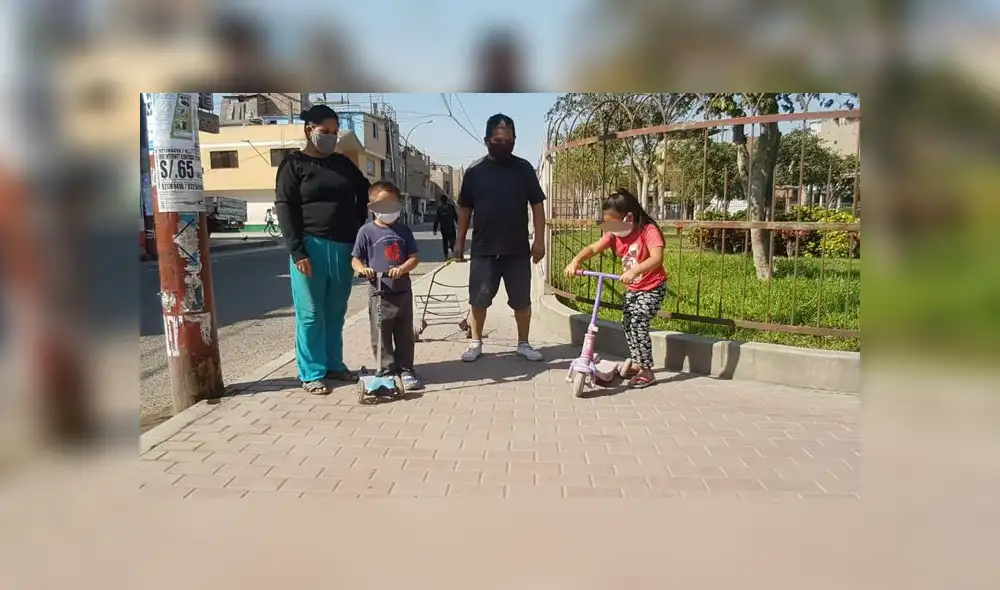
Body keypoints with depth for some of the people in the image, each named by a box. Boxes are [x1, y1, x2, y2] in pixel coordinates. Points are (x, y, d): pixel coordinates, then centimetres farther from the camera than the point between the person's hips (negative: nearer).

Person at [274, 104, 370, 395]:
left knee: (336, 312, 12)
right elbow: (284, 208, -7)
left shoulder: (343, 163, 14)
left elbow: (365, 192, 26)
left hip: (344, 247, 5)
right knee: (311, 314, 1)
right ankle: (312, 374, 9)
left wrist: (361, 228, 13)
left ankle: (334, 365, 23)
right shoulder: (294, 164, -1)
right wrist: (297, 251, -16)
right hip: (311, 246, -5)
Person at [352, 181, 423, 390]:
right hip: (379, 292, -3)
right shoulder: (367, 231, -3)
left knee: (404, 334, 10)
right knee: (381, 335, 4)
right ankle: (386, 370, 15)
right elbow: (355, 259, -1)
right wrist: (362, 269, -23)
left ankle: (405, 369, 20)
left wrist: (402, 269, -17)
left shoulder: (403, 230, 5)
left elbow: (414, 257, 2)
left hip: (403, 291, 3)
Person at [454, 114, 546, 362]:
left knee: (522, 299, 6)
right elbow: (465, 209, 9)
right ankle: (476, 343, 20)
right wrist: (460, 241, 6)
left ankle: (523, 344, 20)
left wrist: (539, 240, -5)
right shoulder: (474, 171, 3)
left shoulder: (523, 168, 2)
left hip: (518, 249, 0)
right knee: (478, 299, 5)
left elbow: (537, 205, 2)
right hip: (483, 249, 0)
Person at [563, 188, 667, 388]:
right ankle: (636, 364, 25)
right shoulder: (615, 233, -4)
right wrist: (575, 261, -31)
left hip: (652, 287, -8)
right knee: (627, 323, 10)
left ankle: (646, 370, -7)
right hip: (632, 288, 8)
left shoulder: (648, 230, -24)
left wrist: (633, 271, -52)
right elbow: (593, 248, -13)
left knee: (638, 323, -16)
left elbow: (657, 258, -38)